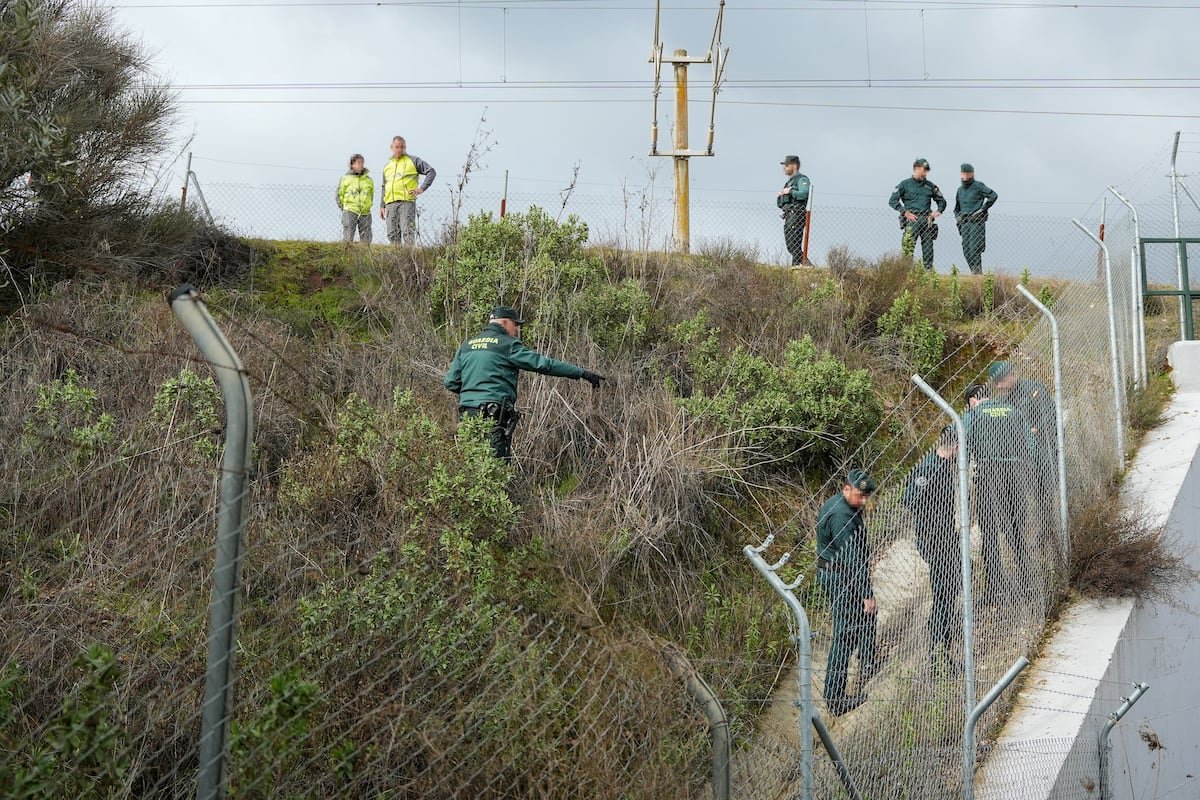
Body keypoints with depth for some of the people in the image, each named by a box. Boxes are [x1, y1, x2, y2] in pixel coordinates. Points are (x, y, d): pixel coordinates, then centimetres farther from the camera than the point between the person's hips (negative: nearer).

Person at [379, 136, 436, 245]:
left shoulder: (413, 160, 8)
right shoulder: (387, 166, 24)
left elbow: (431, 171, 4)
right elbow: (384, 188, 29)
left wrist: (422, 188, -6)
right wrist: (382, 206, 21)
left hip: (407, 201, -5)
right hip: (390, 203, 5)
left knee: (407, 232, -15)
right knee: (392, 234, 2)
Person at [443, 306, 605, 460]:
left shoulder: (466, 346, 16)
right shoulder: (508, 344, -3)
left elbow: (450, 381, 13)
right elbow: (543, 363, -9)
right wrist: (582, 373, -7)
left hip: (467, 414, 7)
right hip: (493, 417, -7)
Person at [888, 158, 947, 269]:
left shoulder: (930, 185, 18)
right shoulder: (905, 184, 7)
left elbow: (941, 201, 27)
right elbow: (892, 200, 2)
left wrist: (938, 211, 7)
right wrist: (905, 212, -8)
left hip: (927, 219, 4)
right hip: (912, 218, -4)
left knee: (928, 247, 1)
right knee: (908, 243, -18)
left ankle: (929, 270, 4)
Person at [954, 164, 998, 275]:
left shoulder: (978, 186, -3)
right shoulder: (960, 189, 19)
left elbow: (993, 196, -11)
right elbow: (957, 207, 32)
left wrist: (983, 209, -11)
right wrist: (957, 217, 15)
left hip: (977, 222, -7)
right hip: (964, 223, 7)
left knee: (974, 249, -14)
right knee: (966, 251, 2)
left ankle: (978, 272, -11)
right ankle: (975, 272, 8)